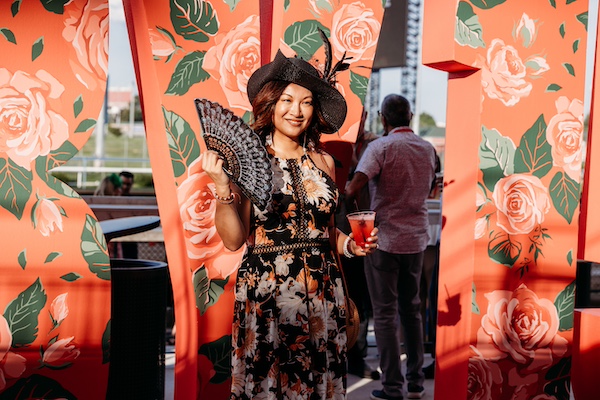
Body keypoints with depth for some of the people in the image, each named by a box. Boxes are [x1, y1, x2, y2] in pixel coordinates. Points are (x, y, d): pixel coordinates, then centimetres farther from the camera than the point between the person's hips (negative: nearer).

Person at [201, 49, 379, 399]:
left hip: (323, 295, 4)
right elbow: (234, 240, -10)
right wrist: (223, 188, -21)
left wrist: (351, 245, 0)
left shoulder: (323, 162, 8)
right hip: (265, 294, -4)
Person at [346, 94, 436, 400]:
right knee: (411, 310, 17)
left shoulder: (380, 147, -12)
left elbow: (353, 189, -22)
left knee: (385, 314, 2)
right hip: (416, 240, 5)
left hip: (384, 240, -5)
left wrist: (345, 191, -2)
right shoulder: (427, 149, 5)